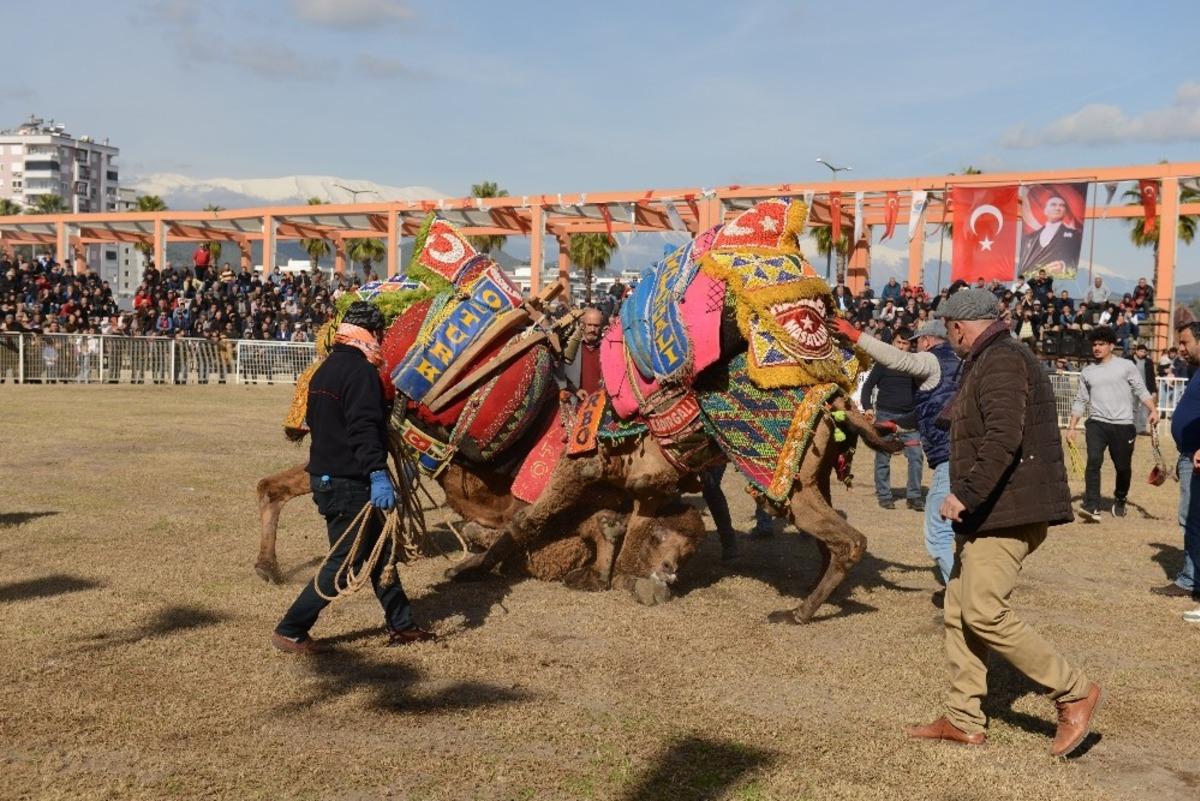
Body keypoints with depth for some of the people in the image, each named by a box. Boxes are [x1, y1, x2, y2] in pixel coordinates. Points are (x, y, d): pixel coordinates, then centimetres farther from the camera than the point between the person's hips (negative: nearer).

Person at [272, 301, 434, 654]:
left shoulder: (326, 369, 15)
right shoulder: (360, 370, -15)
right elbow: (365, 428, -27)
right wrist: (378, 474, -33)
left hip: (327, 477, 10)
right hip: (349, 483, -10)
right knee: (342, 563, -1)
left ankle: (401, 625, 23)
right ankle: (290, 632, 5)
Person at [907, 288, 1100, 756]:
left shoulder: (1001, 362, -14)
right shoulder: (986, 362, 21)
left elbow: (1003, 439, -27)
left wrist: (967, 494, -27)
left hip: (1008, 514, -11)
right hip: (988, 513, 11)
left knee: (984, 614, -12)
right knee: (959, 612, 10)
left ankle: (1074, 694, 1)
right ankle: (964, 721, 16)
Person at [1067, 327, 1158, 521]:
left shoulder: (1126, 365, 5)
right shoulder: (1087, 372, 13)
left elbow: (1141, 390, 2)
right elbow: (1080, 401, 16)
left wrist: (1153, 410, -13)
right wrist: (1071, 427, 11)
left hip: (1123, 425, -1)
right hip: (1097, 424, 1)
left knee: (1123, 467, 5)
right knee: (1094, 460, -19)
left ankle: (1120, 501, 32)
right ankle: (1092, 507, -23)